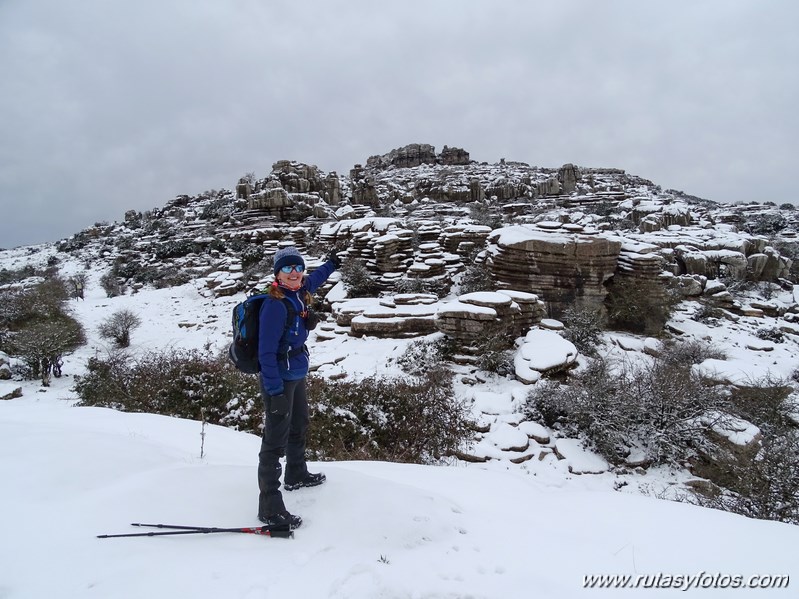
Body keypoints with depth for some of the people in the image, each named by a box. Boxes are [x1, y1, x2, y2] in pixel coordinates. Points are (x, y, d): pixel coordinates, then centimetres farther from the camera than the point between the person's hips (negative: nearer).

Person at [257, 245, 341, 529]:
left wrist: (331, 264, 41)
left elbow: (314, 280, 27)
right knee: (276, 439, -5)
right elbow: (267, 352, -24)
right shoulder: (275, 304, -23)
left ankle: (296, 474, 47)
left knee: (299, 426, 25)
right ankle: (269, 506, 3)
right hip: (279, 380, -9)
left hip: (297, 375, 9)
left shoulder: (300, 293, 1)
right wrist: (275, 391, -25)